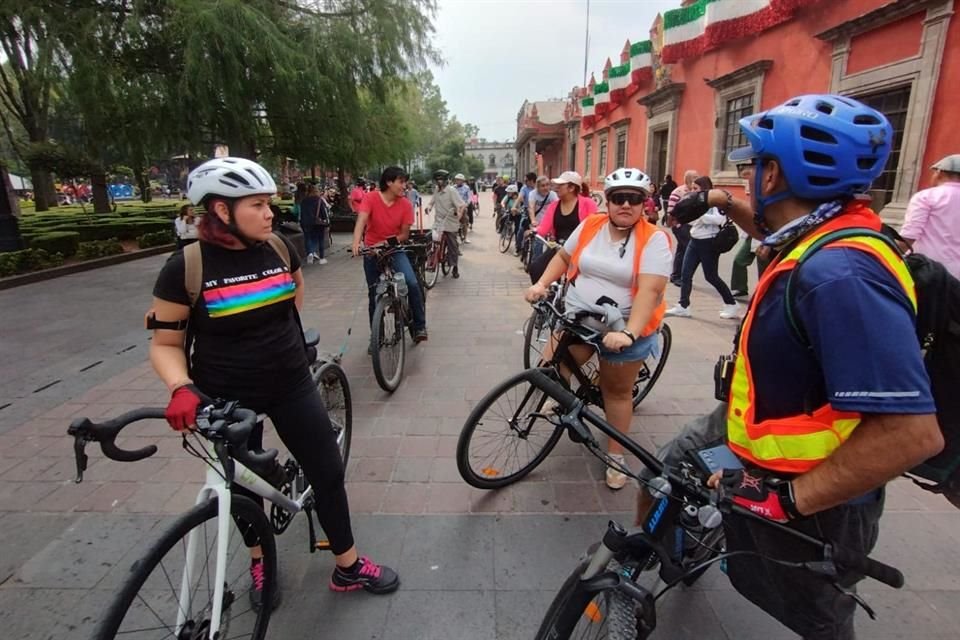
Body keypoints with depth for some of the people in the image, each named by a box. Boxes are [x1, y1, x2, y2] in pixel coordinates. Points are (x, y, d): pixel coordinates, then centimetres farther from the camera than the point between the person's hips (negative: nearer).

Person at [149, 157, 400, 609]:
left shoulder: (279, 248, -6)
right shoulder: (186, 266, -16)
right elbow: (165, 343, -9)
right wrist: (181, 389, -26)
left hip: (291, 385, 3)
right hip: (228, 398, -2)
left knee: (328, 472, 6)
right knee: (245, 486, 18)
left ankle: (349, 568, 26)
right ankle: (259, 562, 47)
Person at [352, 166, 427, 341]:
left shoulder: (405, 204, -8)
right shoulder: (371, 198, -13)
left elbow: (405, 234, -5)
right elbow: (361, 221, -27)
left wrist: (387, 242, -22)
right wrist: (356, 243, -45)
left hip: (394, 250, 1)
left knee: (412, 284, -22)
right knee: (374, 295, 6)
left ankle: (420, 327, -5)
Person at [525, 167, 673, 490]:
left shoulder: (654, 239, -13)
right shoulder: (589, 226, 0)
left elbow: (650, 290, -24)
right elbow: (563, 257, 13)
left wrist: (629, 333, -36)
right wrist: (541, 284, -3)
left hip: (625, 330, -3)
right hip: (576, 319, 3)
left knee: (617, 391, 11)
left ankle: (616, 456, 30)